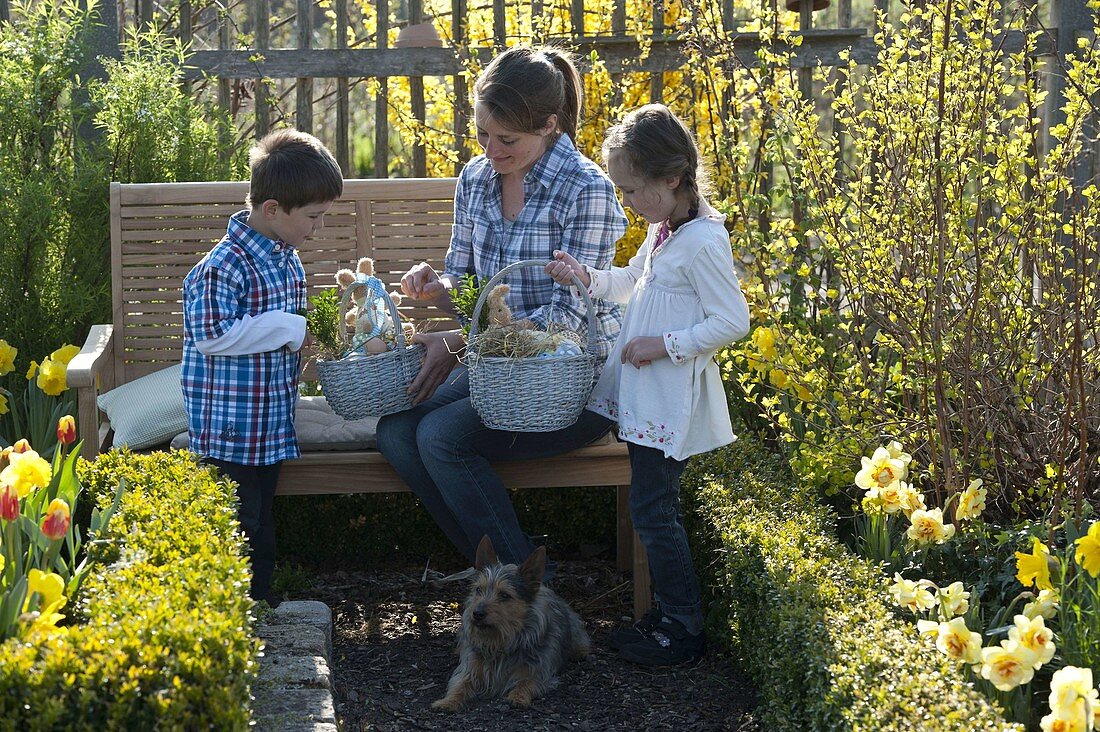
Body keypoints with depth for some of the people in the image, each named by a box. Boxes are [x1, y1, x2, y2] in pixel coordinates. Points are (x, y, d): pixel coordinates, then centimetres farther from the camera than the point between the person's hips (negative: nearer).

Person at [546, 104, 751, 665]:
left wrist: (665, 344, -21)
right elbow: (631, 283, 25)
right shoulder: (661, 232, 9)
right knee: (652, 507, 15)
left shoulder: (703, 243, -20)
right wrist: (586, 277, 8)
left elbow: (733, 321, -21)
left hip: (670, 402, -10)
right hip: (643, 398, 10)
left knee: (652, 510, -3)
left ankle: (683, 630, 8)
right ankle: (668, 614, 26)